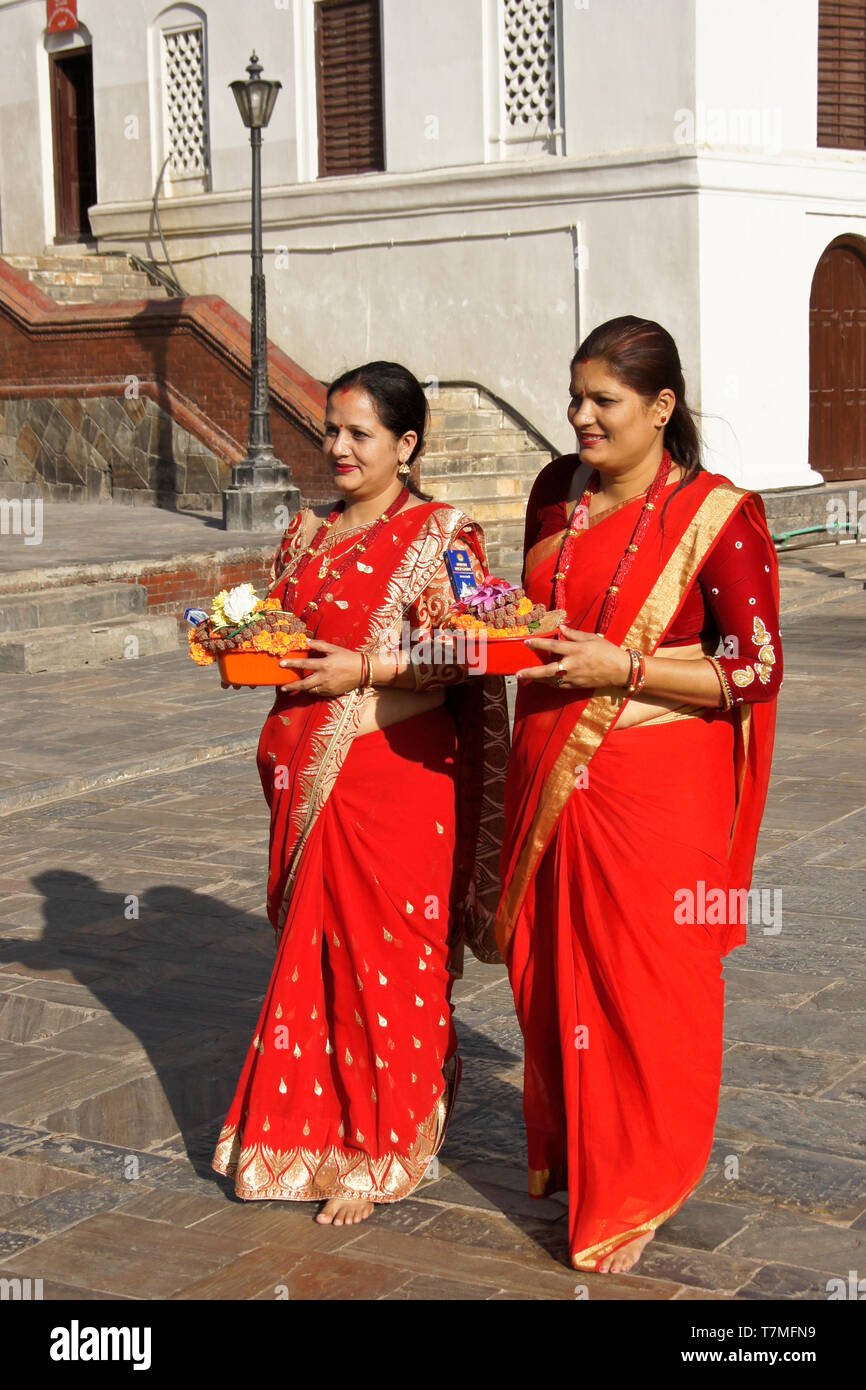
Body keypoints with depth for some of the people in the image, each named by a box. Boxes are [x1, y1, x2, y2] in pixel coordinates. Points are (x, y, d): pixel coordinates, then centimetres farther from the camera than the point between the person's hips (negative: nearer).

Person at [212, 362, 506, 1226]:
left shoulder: (440, 537, -7)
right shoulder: (308, 532, 14)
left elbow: (460, 655, -12)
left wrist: (367, 670, -19)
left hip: (395, 774, -6)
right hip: (307, 773, 7)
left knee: (384, 954, -1)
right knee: (315, 947, 12)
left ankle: (379, 1151, 11)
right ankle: (317, 1125, 29)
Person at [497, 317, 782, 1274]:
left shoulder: (717, 516, -12)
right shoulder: (559, 492, 7)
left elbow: (756, 670, -12)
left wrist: (623, 668, -20)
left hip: (655, 791, -6)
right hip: (549, 779, 6)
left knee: (643, 987, 3)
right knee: (547, 968, 15)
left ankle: (635, 1196, 20)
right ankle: (562, 1149, 37)